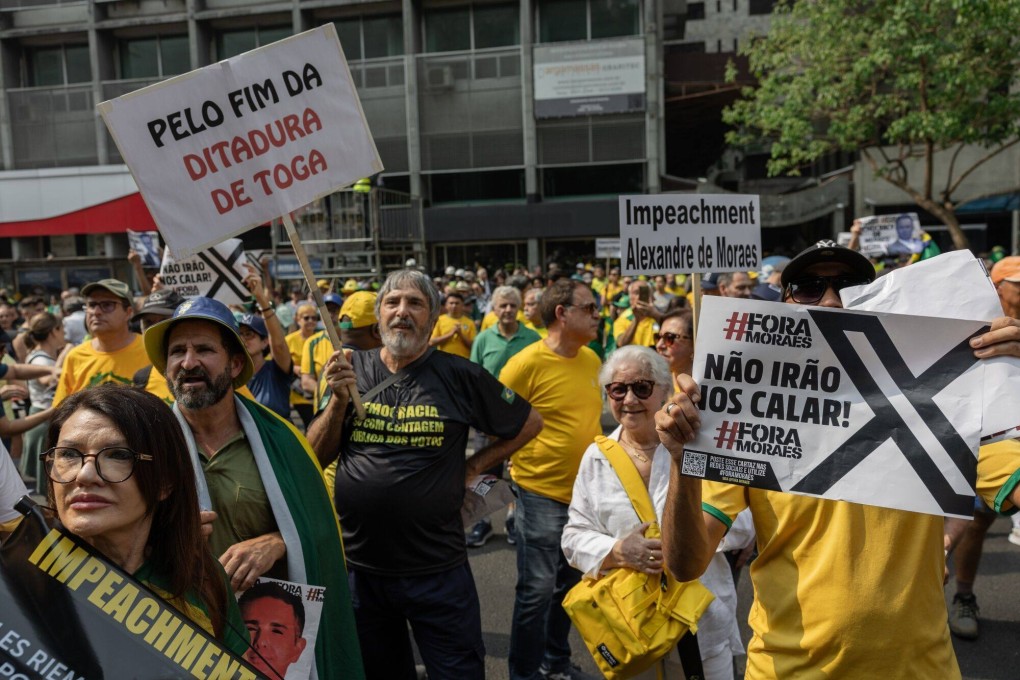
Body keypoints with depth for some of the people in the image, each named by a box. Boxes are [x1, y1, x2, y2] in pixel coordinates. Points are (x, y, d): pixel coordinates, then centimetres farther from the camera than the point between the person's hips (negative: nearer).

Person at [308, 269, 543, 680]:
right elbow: (316, 458, -1)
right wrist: (339, 399, -16)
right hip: (358, 564, 3)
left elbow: (529, 423, 4)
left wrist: (473, 465, -2)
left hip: (438, 570, -2)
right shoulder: (350, 370, 0)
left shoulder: (458, 375, -7)